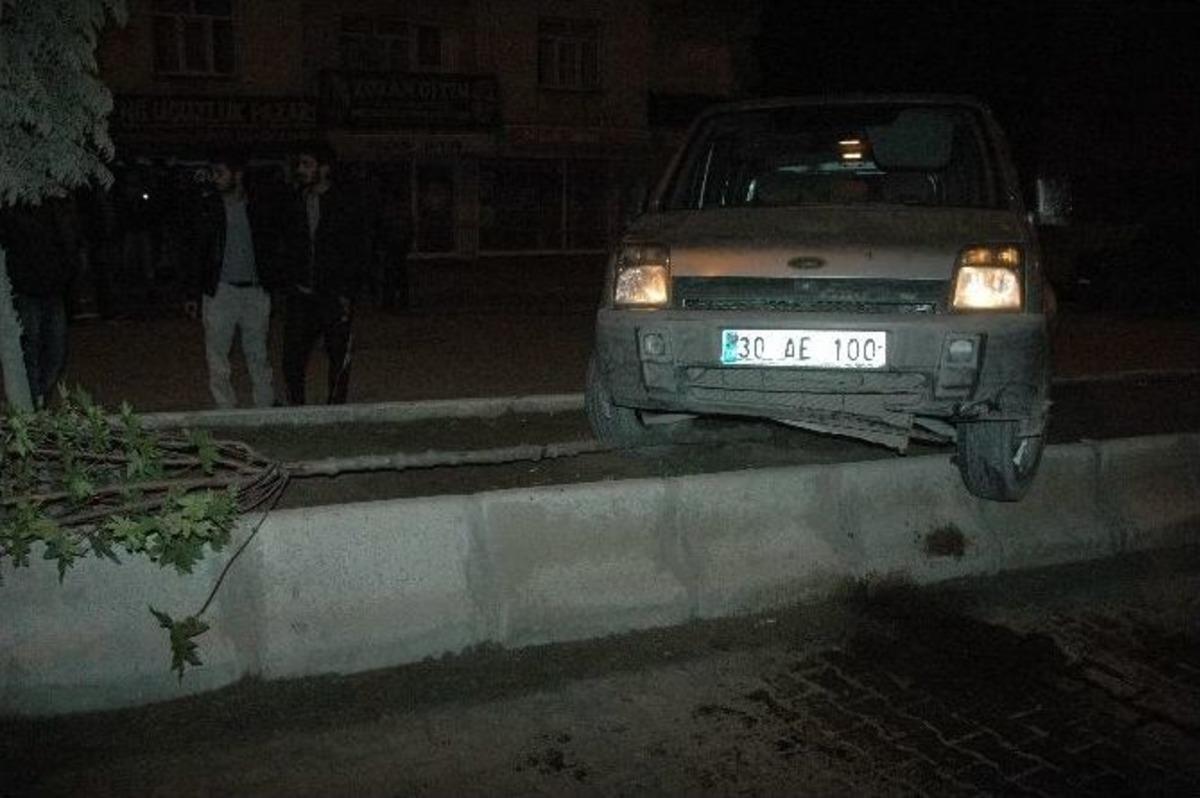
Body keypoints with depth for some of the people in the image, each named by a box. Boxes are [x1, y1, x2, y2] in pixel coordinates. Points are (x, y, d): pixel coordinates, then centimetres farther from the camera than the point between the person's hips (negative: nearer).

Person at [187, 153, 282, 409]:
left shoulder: (258, 207, 4)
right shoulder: (209, 207, 5)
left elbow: (272, 248, 7)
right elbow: (199, 252, 7)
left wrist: (272, 283, -4)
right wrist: (194, 294, 4)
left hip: (255, 291, 0)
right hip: (220, 291, 0)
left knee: (258, 354, 7)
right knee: (216, 353, 0)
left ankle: (266, 409, 16)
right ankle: (226, 411, 9)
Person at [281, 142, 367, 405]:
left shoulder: (344, 204, -4)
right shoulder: (298, 204, 11)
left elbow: (360, 252, -4)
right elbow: (292, 250, 18)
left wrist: (346, 292, -11)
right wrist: (292, 286, 9)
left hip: (335, 297, -4)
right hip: (302, 295, 5)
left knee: (338, 359, 2)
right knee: (292, 358, 1)